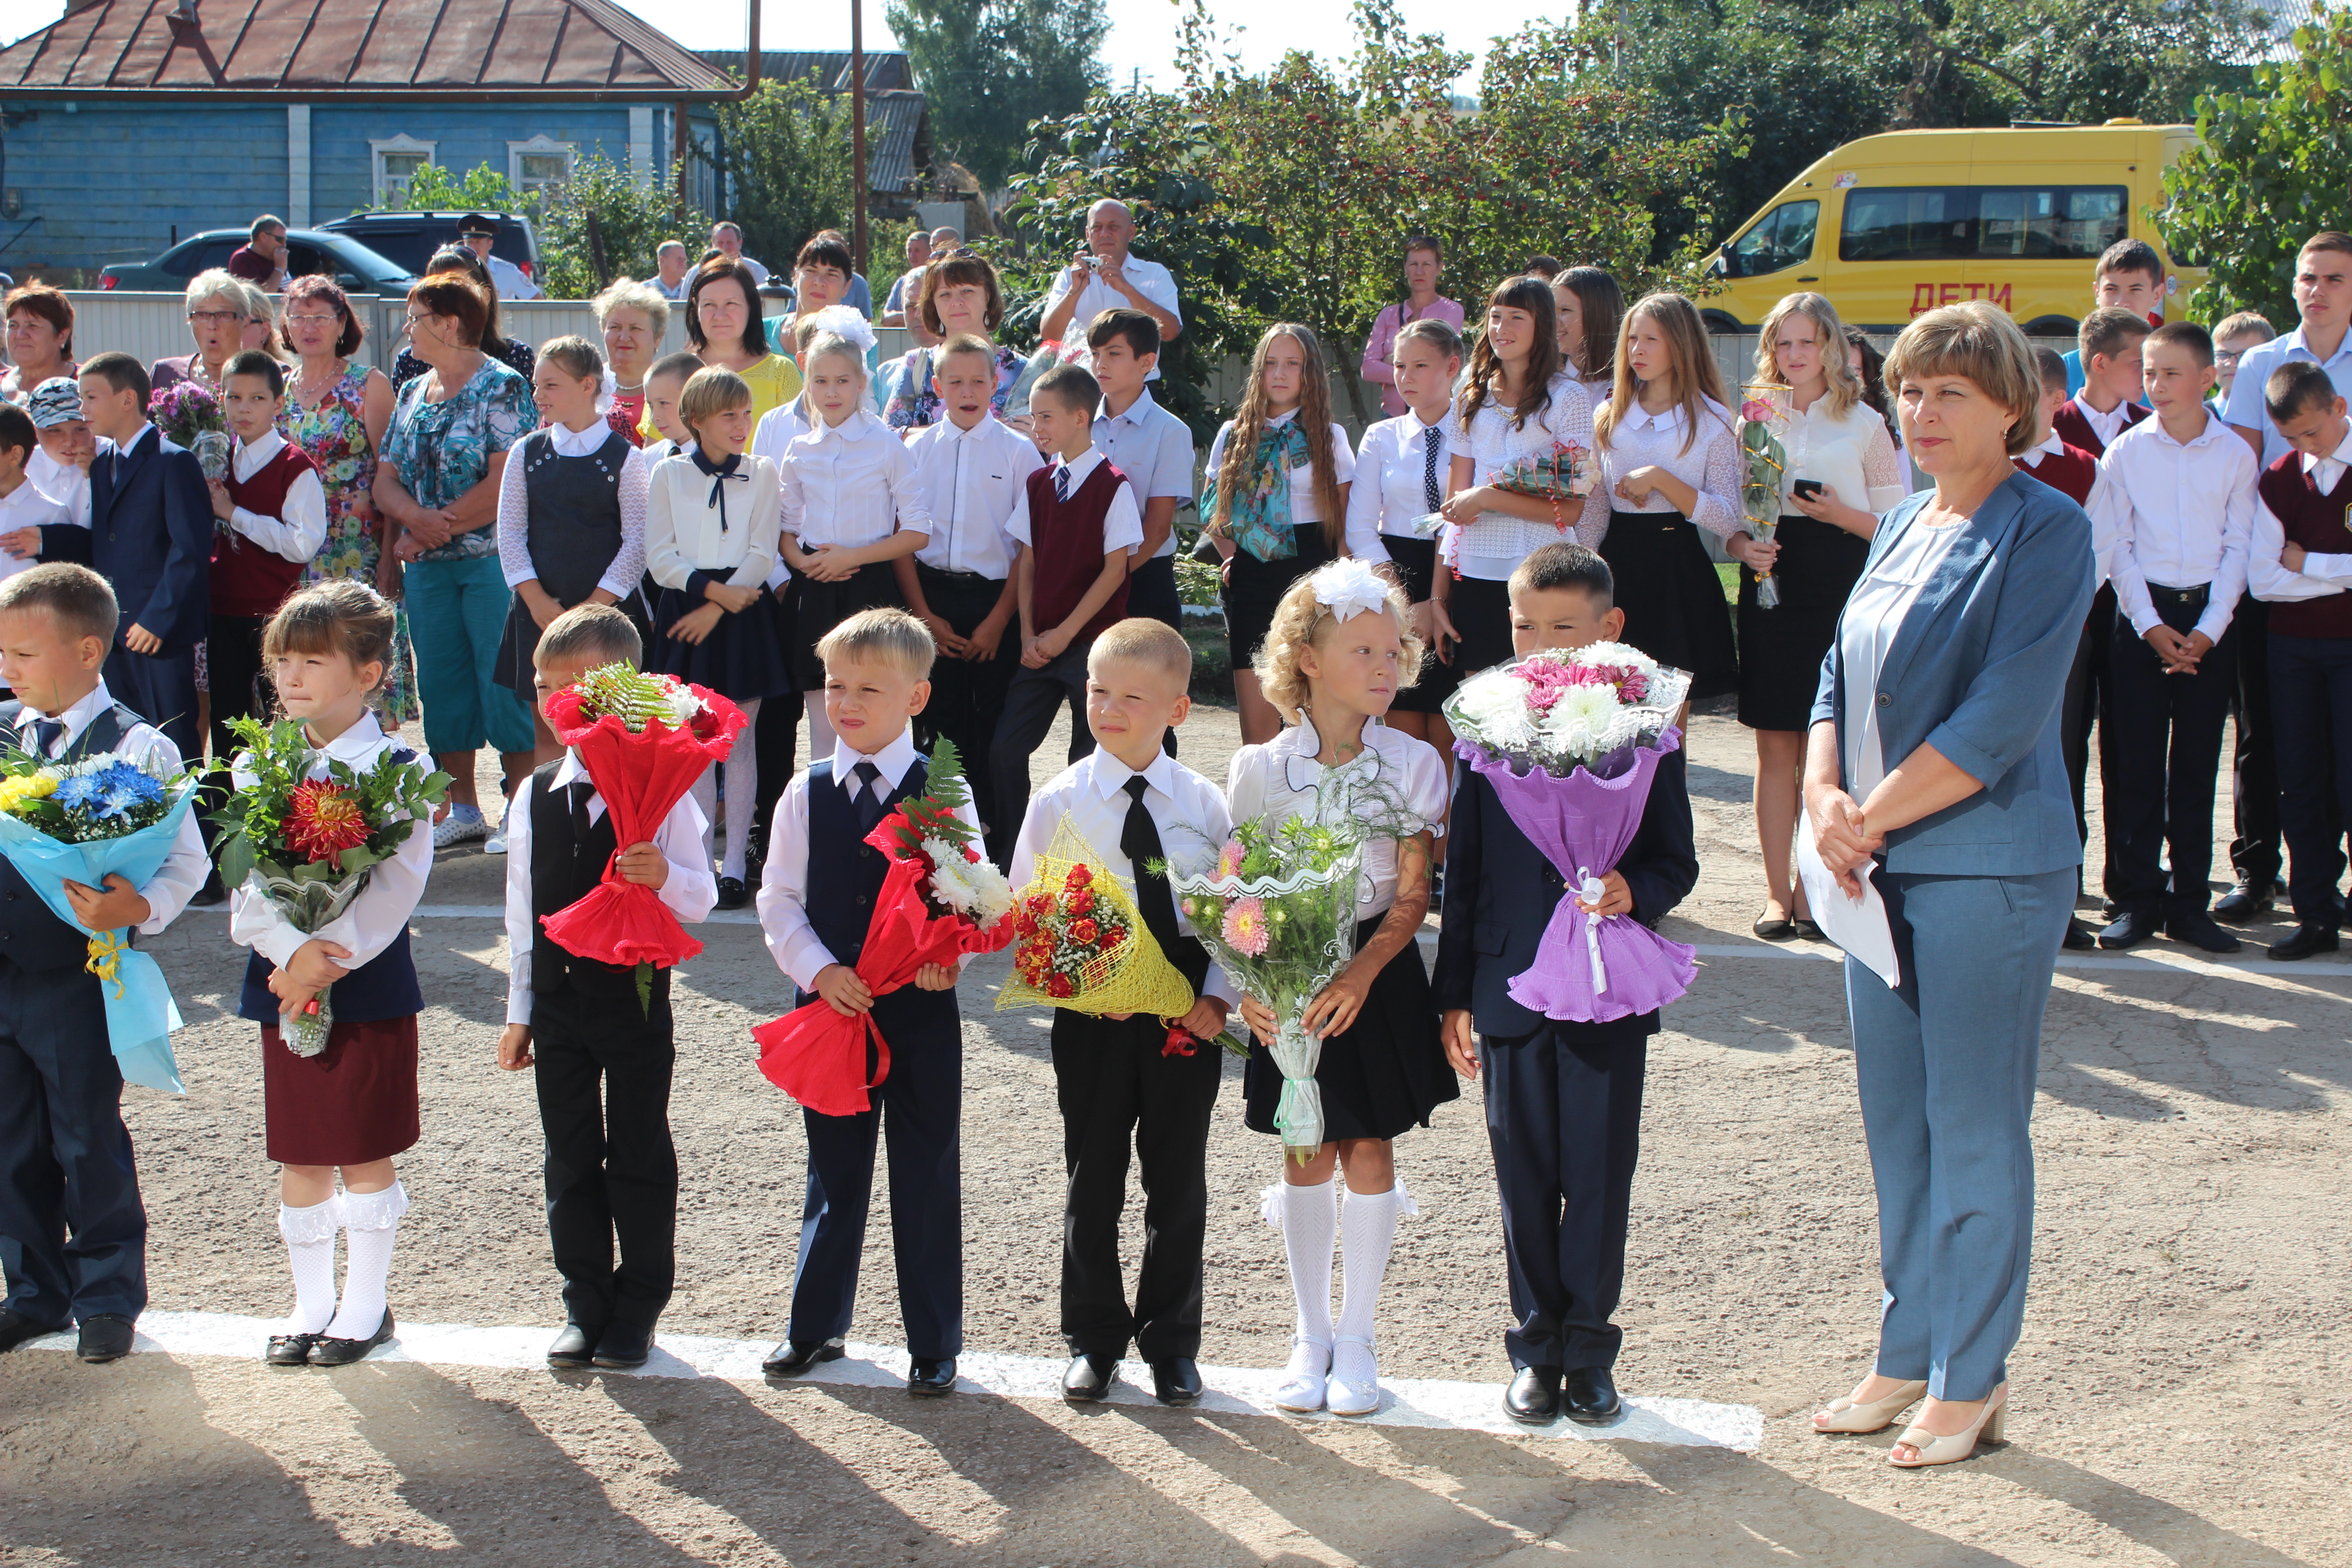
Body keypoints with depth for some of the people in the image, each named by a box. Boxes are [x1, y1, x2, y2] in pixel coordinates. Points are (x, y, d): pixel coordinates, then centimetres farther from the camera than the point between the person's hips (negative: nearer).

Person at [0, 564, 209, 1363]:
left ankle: (108, 1296, 22)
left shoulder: (138, 747, -11)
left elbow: (185, 860, -12)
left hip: (80, 976, -5)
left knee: (88, 1140, 6)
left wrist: (138, 908, -28)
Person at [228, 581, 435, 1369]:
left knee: (366, 1152, 5)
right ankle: (311, 1303, 24)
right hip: (283, 979, 4)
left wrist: (326, 964, -20)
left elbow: (395, 889, -15)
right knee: (298, 1156, 11)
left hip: (368, 983, -4)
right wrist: (292, 952, -18)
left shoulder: (396, 769, -9)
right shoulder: (257, 767, 4)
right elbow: (243, 881, -2)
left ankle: (366, 1303, 20)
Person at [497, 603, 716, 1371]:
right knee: (570, 1157, 10)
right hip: (557, 999, 4)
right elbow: (523, 909, 11)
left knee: (639, 1156, 6)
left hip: (634, 997, -4)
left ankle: (639, 1307, 18)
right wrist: (520, 1010, 11)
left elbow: (701, 901, -11)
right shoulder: (536, 796, 6)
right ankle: (585, 1304, 22)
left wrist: (665, 876, -33)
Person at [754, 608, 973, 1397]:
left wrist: (947, 955, -23)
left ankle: (934, 1345, 17)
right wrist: (819, 970, -11)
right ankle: (816, 1325, 30)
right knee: (833, 1172, 15)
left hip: (921, 1011, -2)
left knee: (928, 1179, 5)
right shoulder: (807, 792, 2)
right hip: (829, 1006, 2)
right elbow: (779, 898, 3)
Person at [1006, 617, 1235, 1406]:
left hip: (1188, 1014, 1)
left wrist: (1218, 996, -11)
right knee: (1093, 1178, 10)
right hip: (1092, 1014, 0)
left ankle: (1171, 1342, 24)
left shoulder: (1205, 803, -1)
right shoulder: (1059, 800, -3)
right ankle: (1094, 1339, 25)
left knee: (1179, 1183, 9)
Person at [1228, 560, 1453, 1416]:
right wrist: (1247, 984, -14)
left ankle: (1357, 1336, 18)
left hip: (1376, 975, 0)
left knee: (1369, 1149, 4)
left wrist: (1359, 974, -19)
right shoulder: (1261, 767, -4)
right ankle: (1310, 1333, 22)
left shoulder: (1413, 764, -5)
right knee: (1306, 1153, 7)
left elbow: (1412, 897, -6)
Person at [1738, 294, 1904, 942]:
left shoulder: (1864, 424, 5)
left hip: (1839, 590, -2)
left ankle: (1811, 887, 9)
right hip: (1771, 583, 2)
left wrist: (1841, 515, -14)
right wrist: (1744, 543, -7)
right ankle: (1777, 891, 7)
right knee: (1775, 745, 2)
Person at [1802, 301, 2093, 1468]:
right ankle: (1907, 1357, 24)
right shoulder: (1904, 526, 13)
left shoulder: (2045, 531, -10)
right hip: (1879, 866, 7)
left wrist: (1870, 818, -14)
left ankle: (1972, 1379, 12)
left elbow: (2004, 713, -18)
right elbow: (1842, 676, 13)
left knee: (1975, 1128, 1)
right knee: (1896, 1120, 13)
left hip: (1987, 864, -7)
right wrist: (1824, 794, -6)